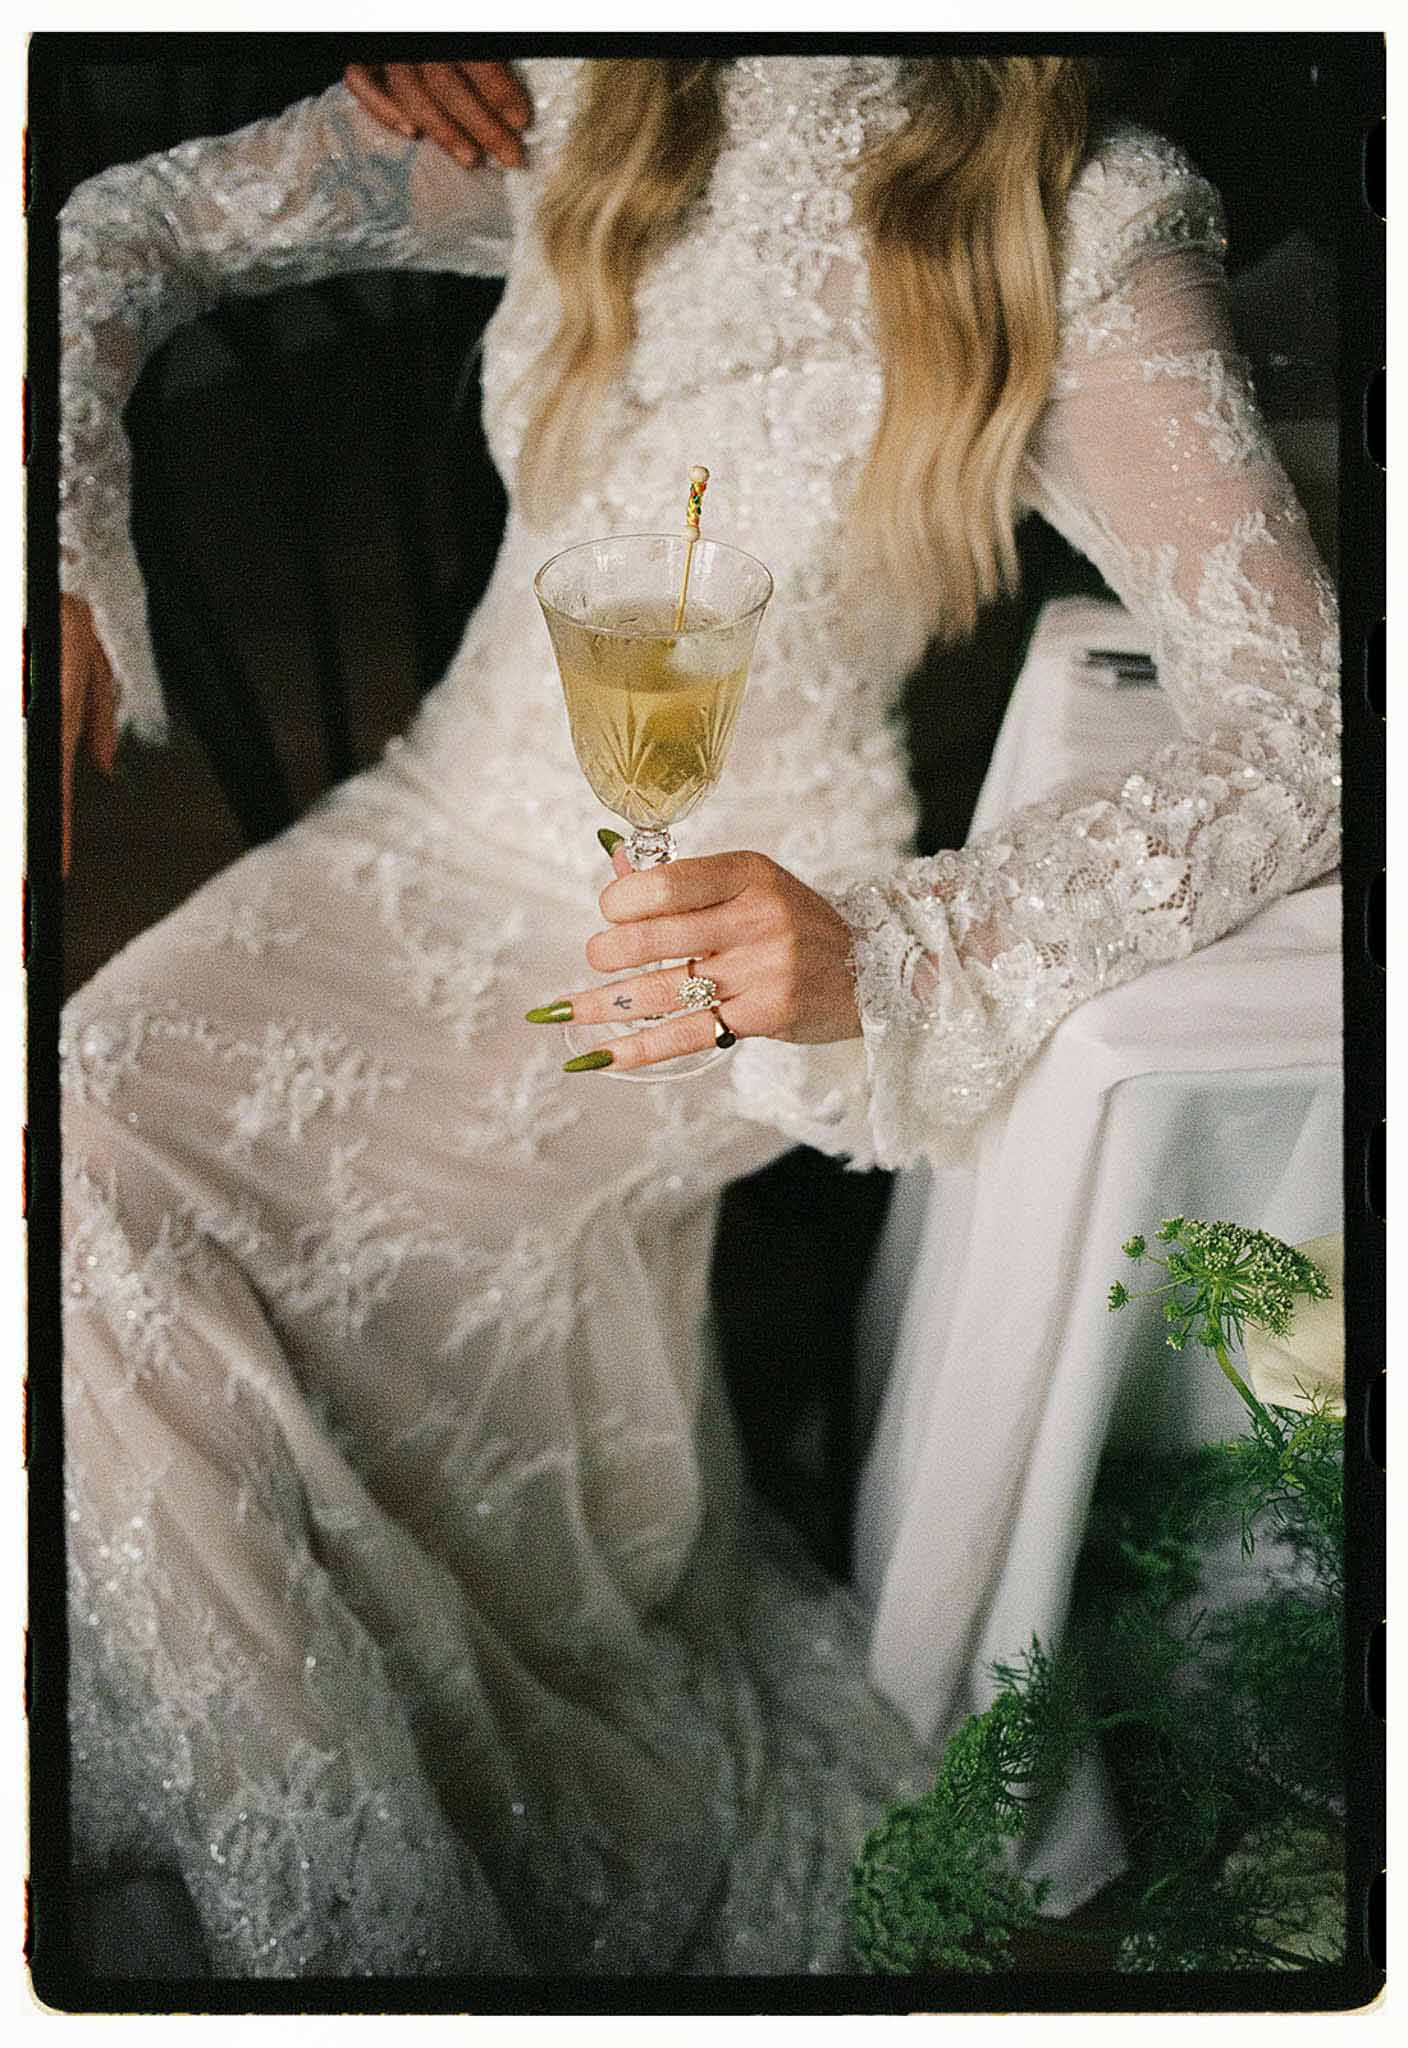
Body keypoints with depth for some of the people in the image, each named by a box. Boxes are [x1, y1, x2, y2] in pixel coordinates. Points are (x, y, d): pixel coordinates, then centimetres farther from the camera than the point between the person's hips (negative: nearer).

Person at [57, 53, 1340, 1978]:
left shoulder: (1087, 228, -11)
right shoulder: (581, 106, 3)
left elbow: (1303, 724, -18)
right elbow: (133, 223, 13)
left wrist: (888, 945, -31)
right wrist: (56, 562, -3)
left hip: (738, 928, -5)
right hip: (446, 825, 6)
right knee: (90, 1124, -19)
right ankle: (366, 1889, -1)